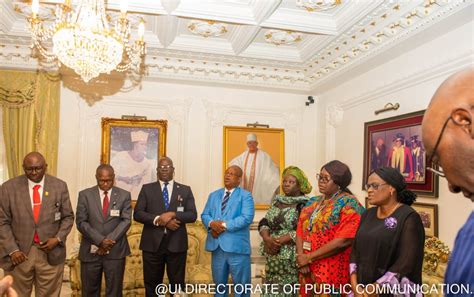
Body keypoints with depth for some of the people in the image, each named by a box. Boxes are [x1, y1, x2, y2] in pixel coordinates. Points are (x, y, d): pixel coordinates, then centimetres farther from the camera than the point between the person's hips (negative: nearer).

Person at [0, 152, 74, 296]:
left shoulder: (60, 186, -1)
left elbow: (68, 217, 6)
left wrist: (58, 238, -9)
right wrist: (12, 250, -8)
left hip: (51, 253, 0)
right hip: (20, 253, 0)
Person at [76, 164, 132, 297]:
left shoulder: (124, 195, 2)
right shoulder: (85, 195, 2)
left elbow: (126, 221, -4)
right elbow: (81, 222, -4)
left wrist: (109, 241, -15)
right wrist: (100, 240, -15)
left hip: (116, 251, 0)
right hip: (91, 251, 1)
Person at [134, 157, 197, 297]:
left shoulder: (185, 190, 7)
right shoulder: (147, 188, 7)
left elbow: (192, 215, 0)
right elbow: (137, 214, -2)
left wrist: (173, 214, -16)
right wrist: (158, 220, -16)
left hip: (176, 244, 0)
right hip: (153, 243, 0)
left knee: (177, 284, 8)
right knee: (152, 284, 10)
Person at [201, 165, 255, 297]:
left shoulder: (245, 196, -2)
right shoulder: (213, 195, 15)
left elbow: (247, 218, -15)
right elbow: (204, 215, 9)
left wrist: (224, 225, -18)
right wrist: (212, 223, -14)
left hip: (236, 246, -5)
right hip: (217, 245, 5)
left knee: (241, 284, 6)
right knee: (219, 283, 18)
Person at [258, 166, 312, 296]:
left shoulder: (304, 205, -7)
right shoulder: (277, 202, 12)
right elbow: (263, 223, 9)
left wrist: (280, 241, -17)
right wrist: (267, 238, -11)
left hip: (292, 258, -6)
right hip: (273, 257, 6)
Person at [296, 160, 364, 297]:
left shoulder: (349, 204, -10)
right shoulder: (312, 202, 11)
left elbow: (343, 240, -19)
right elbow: (300, 232, 7)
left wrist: (309, 257, -14)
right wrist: (301, 259, -10)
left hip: (333, 274, -6)